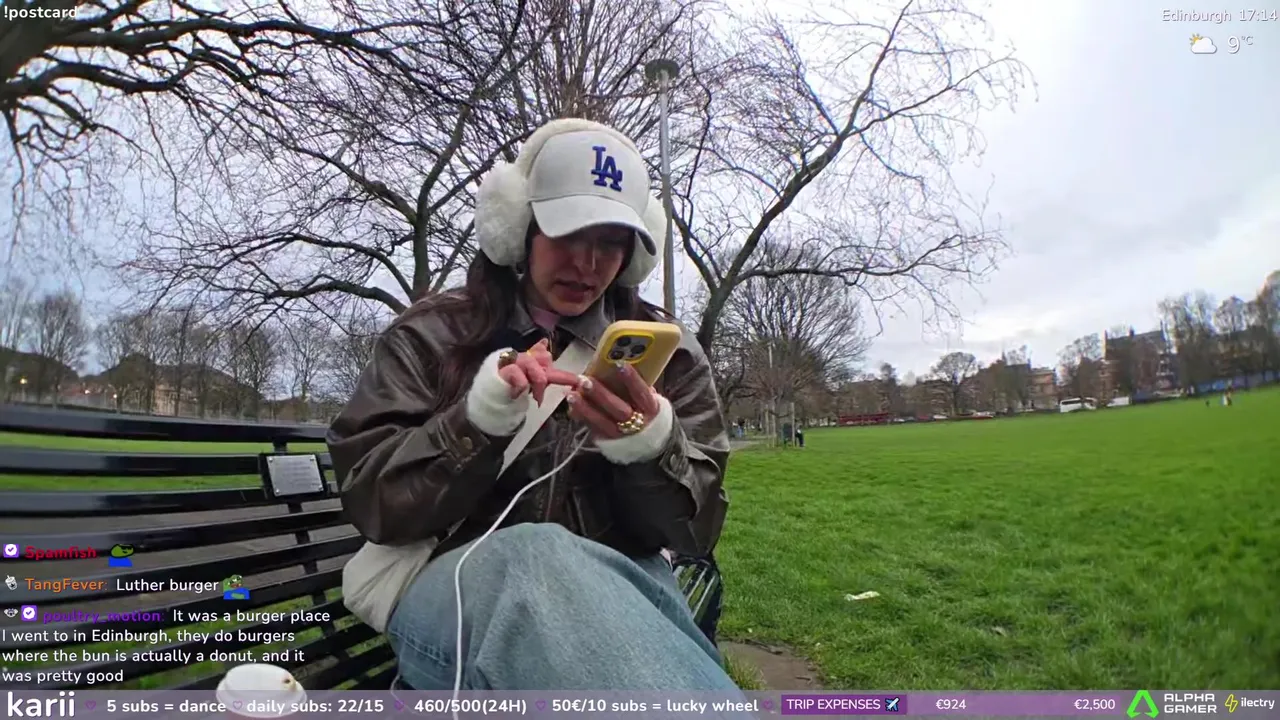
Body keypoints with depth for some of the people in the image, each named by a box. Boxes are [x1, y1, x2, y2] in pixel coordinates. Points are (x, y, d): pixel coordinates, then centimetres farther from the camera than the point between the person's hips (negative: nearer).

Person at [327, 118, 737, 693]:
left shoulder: (666, 349, 9)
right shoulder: (431, 335, 7)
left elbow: (695, 531, 4)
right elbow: (370, 500, -2)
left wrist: (651, 447, -18)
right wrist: (477, 419, -20)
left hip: (618, 579, 0)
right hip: (456, 589, 1)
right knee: (531, 556, -36)